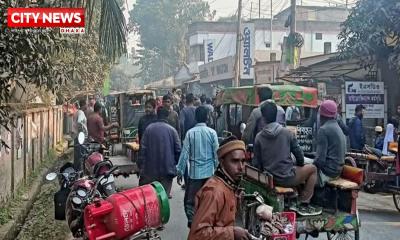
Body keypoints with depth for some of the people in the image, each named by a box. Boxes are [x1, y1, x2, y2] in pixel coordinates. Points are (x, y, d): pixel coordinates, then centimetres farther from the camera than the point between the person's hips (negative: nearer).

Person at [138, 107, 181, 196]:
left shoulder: (149, 128, 0)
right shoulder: (172, 130, -3)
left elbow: (143, 148, -2)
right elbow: (178, 150, -4)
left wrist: (141, 166, 4)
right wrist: (178, 165, 10)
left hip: (150, 169, 1)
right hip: (167, 169, -1)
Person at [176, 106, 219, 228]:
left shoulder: (190, 133, -7)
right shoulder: (212, 132, -5)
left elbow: (184, 153, -5)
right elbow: (216, 153, -2)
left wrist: (180, 172, 2)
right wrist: (217, 168, 11)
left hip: (194, 172, -1)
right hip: (209, 172, 1)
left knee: (190, 200, 6)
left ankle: (192, 222, -6)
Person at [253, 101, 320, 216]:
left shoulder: (259, 137, -5)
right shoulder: (287, 133, -9)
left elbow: (256, 163, -2)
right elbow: (299, 156, -3)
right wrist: (299, 166, 18)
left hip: (270, 179, 4)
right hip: (287, 178, -4)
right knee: (312, 168, 21)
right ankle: (304, 205, 18)